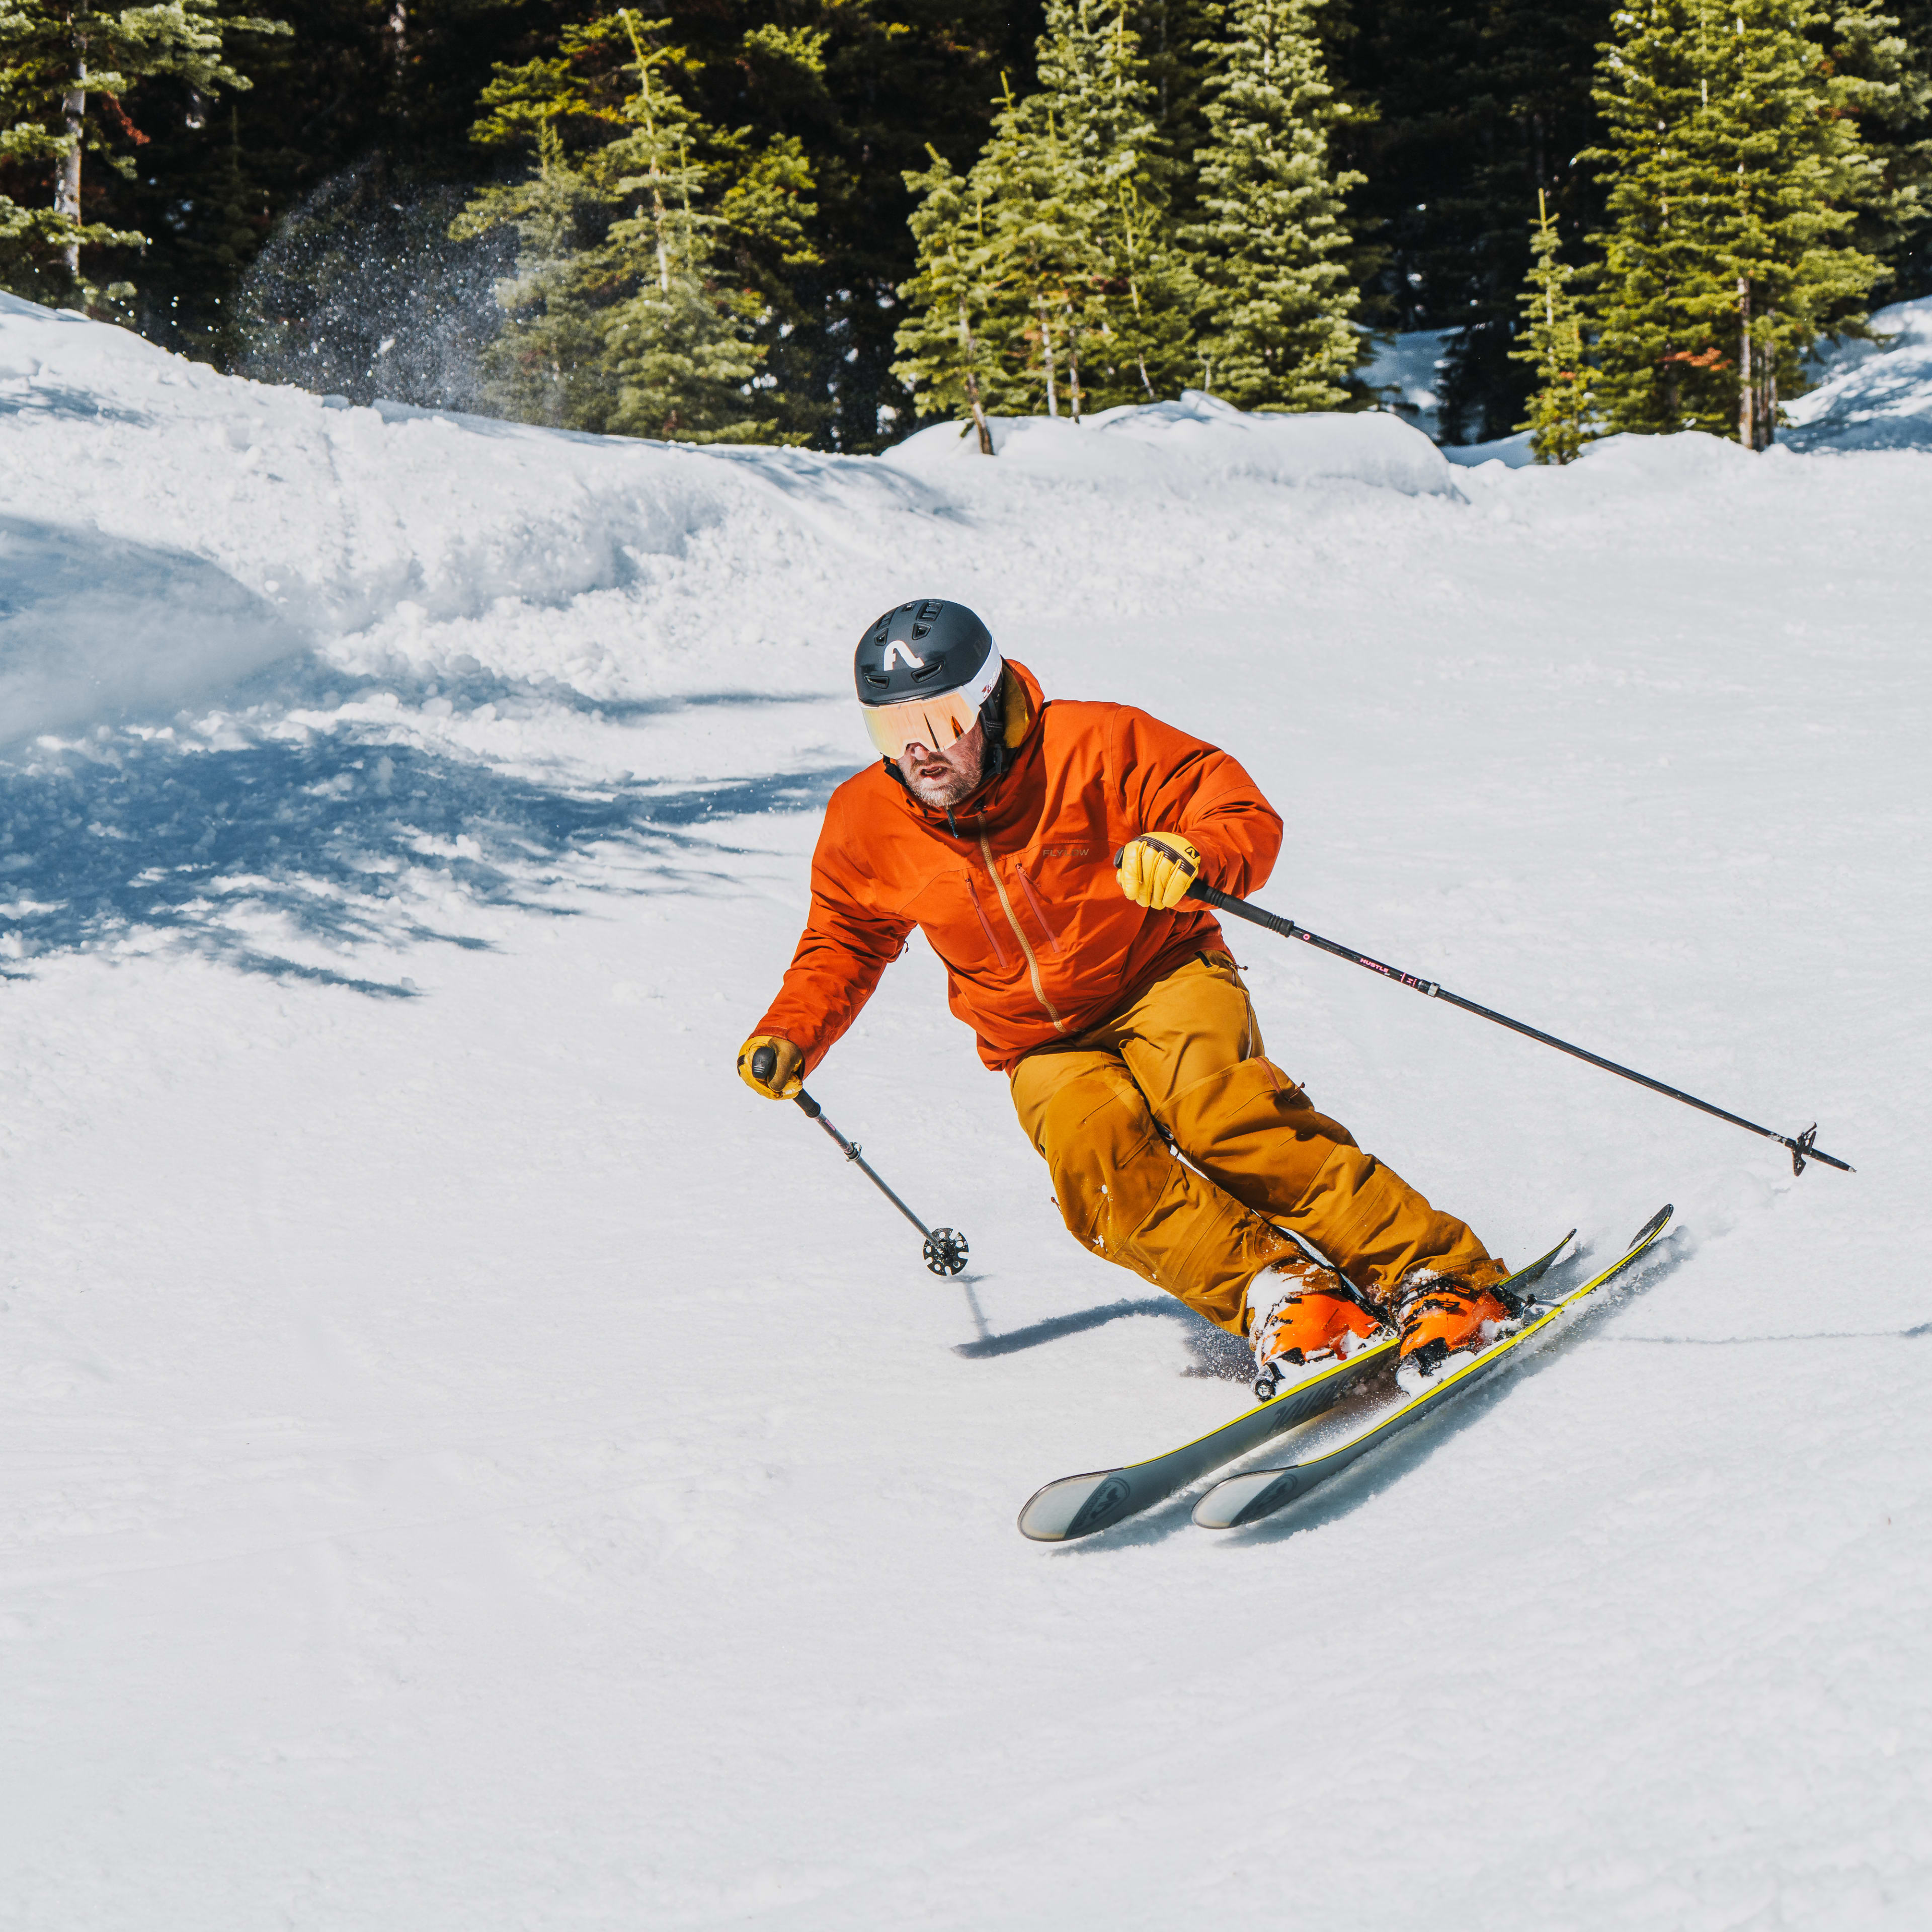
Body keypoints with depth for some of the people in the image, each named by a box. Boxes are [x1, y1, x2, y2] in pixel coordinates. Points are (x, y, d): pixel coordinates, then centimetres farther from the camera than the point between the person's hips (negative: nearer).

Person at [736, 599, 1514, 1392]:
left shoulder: (1094, 746, -14)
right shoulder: (867, 827, -4)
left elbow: (1249, 818, -11)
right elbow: (843, 945, 15)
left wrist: (1195, 858, -34)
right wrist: (788, 1037, -3)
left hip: (1164, 980, -3)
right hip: (1048, 1053, 3)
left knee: (1208, 1095, -35)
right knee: (1094, 1147, -32)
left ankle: (1438, 1274, -35)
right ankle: (1278, 1294, -37)